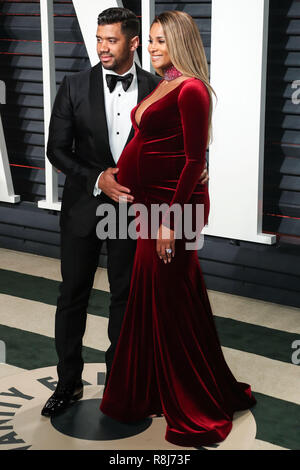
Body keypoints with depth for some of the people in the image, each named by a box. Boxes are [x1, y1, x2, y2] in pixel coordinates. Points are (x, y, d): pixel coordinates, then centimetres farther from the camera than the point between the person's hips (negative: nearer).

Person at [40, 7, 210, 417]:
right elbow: (57, 149, -5)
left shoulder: (156, 89, -4)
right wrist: (97, 179, -17)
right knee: (73, 294, 7)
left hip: (133, 203, 1)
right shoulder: (75, 86, -6)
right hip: (83, 203, 0)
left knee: (125, 295, 12)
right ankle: (69, 382, 22)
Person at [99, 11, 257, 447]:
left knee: (174, 304, 0)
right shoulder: (161, 87, 14)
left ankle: (198, 411, 15)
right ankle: (152, 392, 32)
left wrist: (171, 218, -22)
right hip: (149, 202, 9)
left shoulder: (191, 89, -14)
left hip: (173, 204, -9)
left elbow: (195, 161, -18)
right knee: (149, 298, 16)